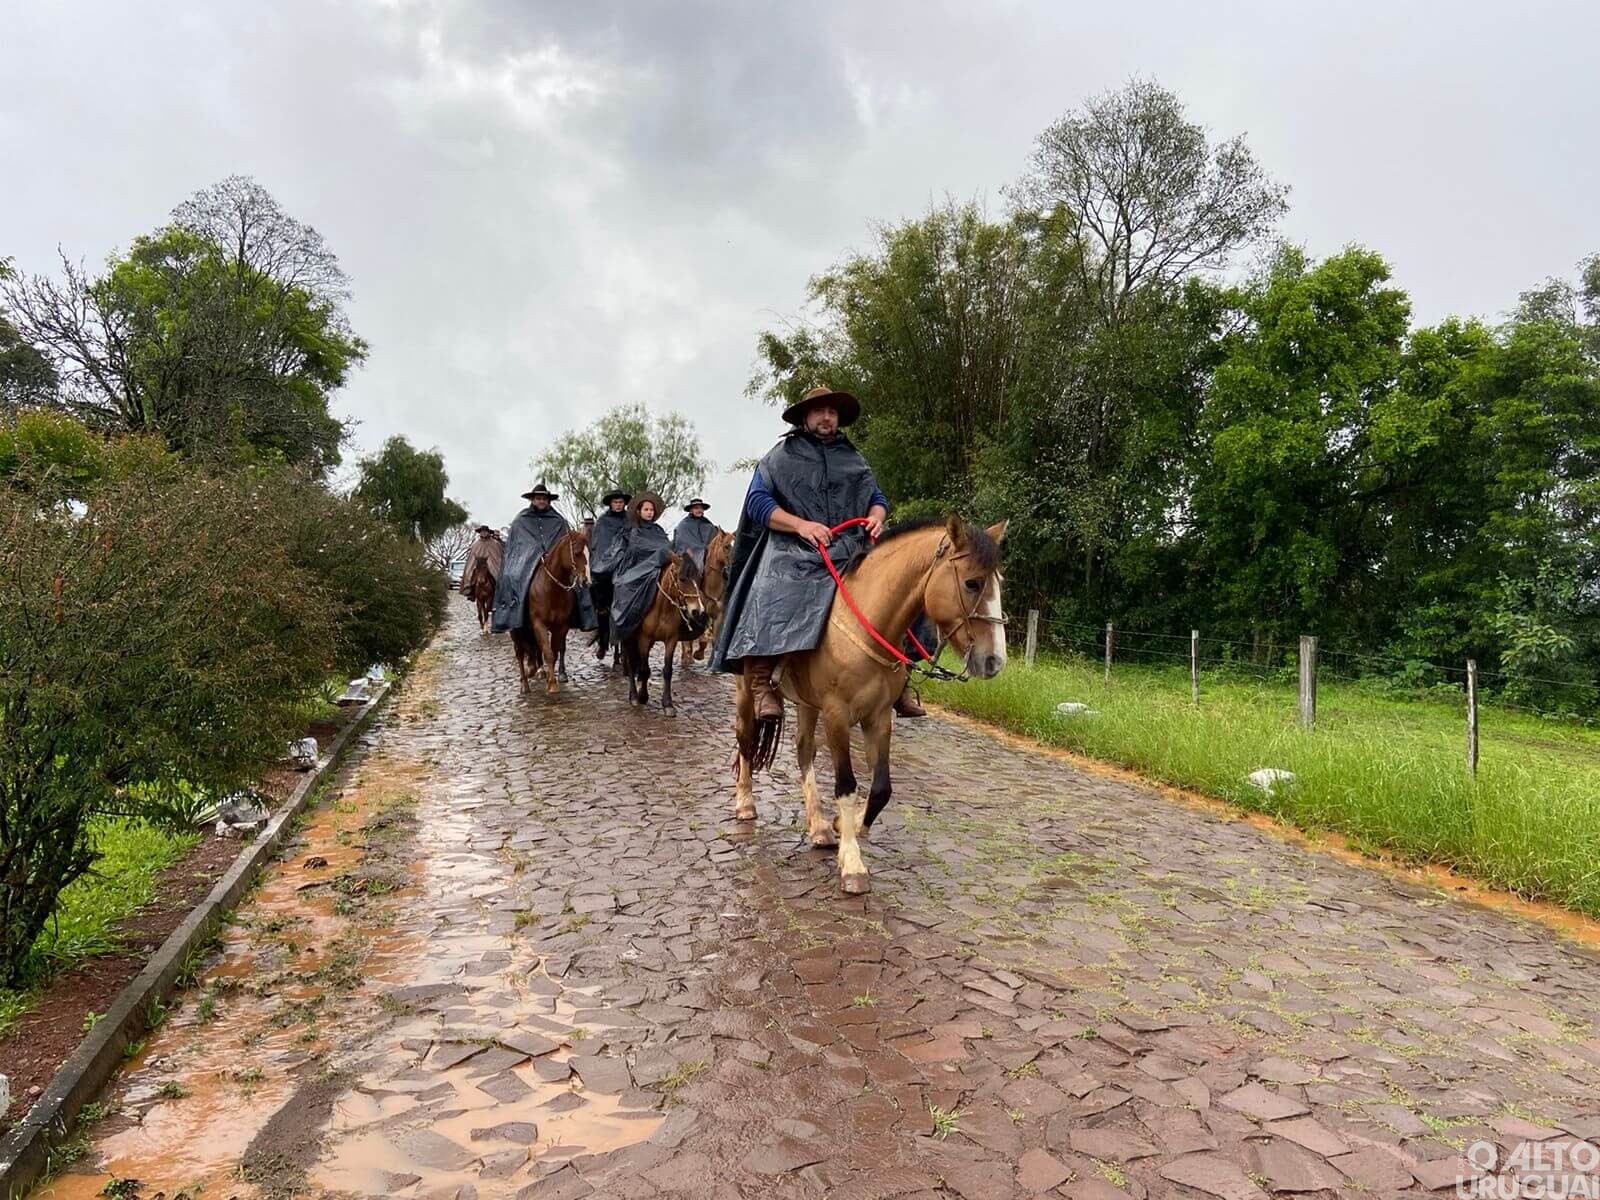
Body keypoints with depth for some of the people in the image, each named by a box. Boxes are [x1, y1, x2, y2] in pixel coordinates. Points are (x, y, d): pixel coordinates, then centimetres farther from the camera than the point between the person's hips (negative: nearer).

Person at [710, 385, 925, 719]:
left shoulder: (854, 459, 23)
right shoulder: (780, 456, 10)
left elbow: (877, 498, 26)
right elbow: (757, 502, 0)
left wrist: (876, 517, -1)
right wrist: (801, 525, -15)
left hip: (851, 553, 4)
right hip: (793, 553, -4)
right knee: (767, 604, -31)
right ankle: (762, 684, -28)